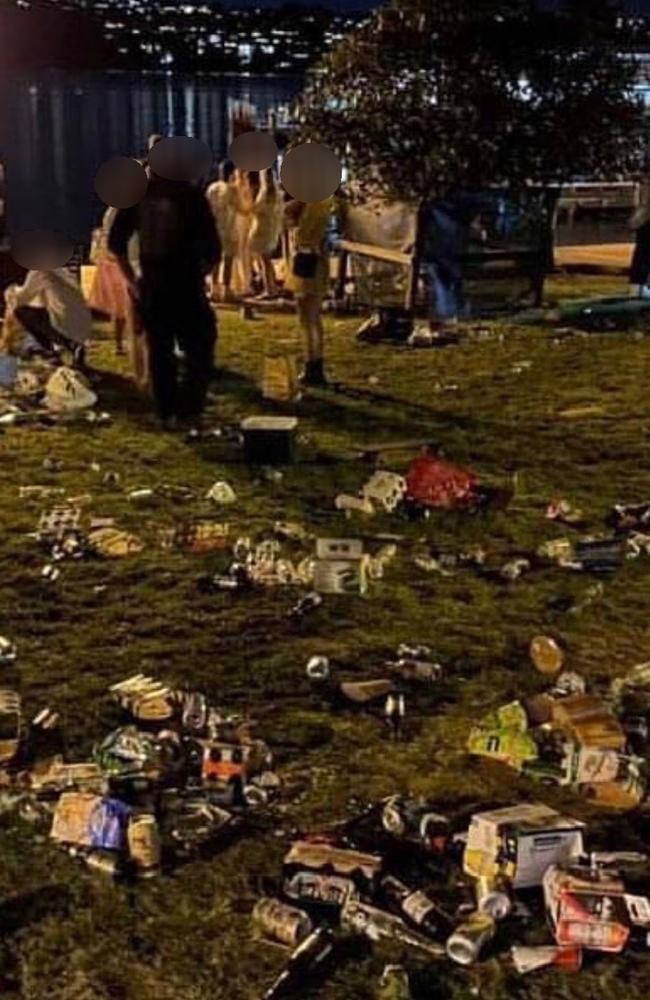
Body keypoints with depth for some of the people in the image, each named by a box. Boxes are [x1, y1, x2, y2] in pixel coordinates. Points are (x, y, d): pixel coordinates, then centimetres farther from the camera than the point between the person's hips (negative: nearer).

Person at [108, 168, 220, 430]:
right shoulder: (191, 195, -10)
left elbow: (116, 241, 7)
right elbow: (211, 247, -12)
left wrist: (131, 278, 12)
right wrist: (200, 273, 6)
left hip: (152, 287, 4)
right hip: (186, 286, -4)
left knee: (160, 352, 12)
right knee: (199, 348, 10)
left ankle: (166, 413, 15)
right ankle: (190, 409, 3)